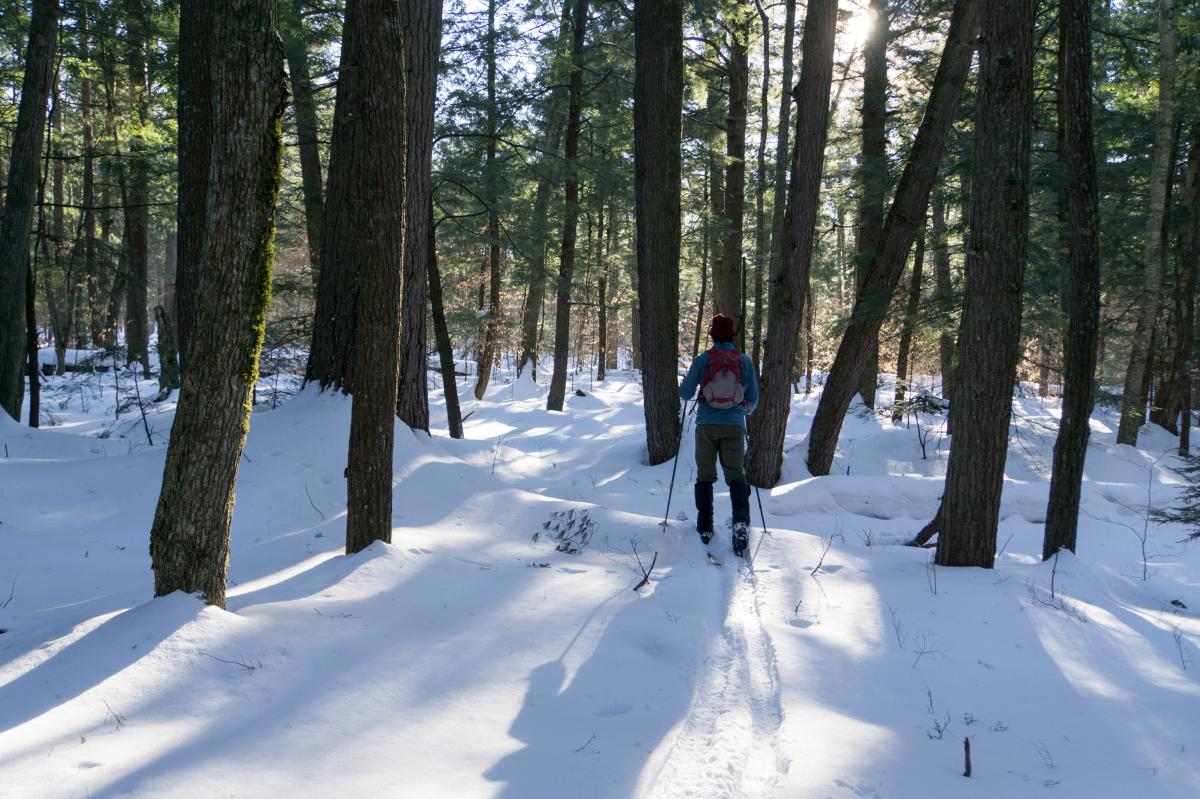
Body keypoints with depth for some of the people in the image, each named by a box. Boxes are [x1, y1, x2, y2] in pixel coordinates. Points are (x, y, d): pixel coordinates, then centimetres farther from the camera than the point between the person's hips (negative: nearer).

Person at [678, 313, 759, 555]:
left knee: (705, 476, 13)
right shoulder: (745, 361, 0)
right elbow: (754, 397, 8)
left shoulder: (702, 360, -4)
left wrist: (685, 384, 25)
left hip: (706, 425, 0)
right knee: (736, 475, 5)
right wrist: (746, 411, 30)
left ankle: (705, 528, 13)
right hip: (734, 426, 0)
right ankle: (741, 521, -19)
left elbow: (685, 393, 1)